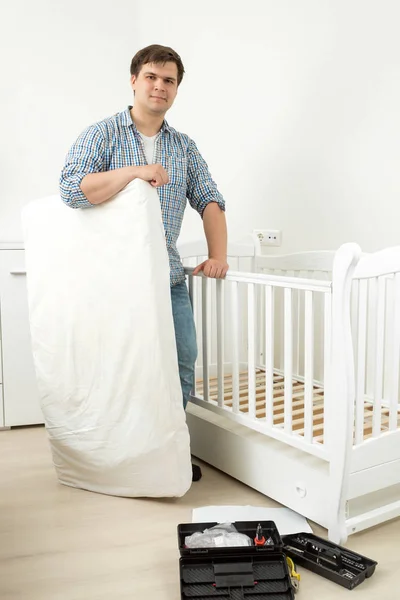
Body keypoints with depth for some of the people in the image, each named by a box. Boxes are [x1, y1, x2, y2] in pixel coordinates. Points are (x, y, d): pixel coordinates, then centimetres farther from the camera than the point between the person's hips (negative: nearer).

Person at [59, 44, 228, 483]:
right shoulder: (102, 134, -1)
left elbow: (209, 200, 10)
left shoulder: (184, 147, 14)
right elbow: (72, 190, -15)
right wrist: (134, 172, -21)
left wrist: (218, 255, -4)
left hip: (169, 278, 5)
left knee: (182, 363, 3)